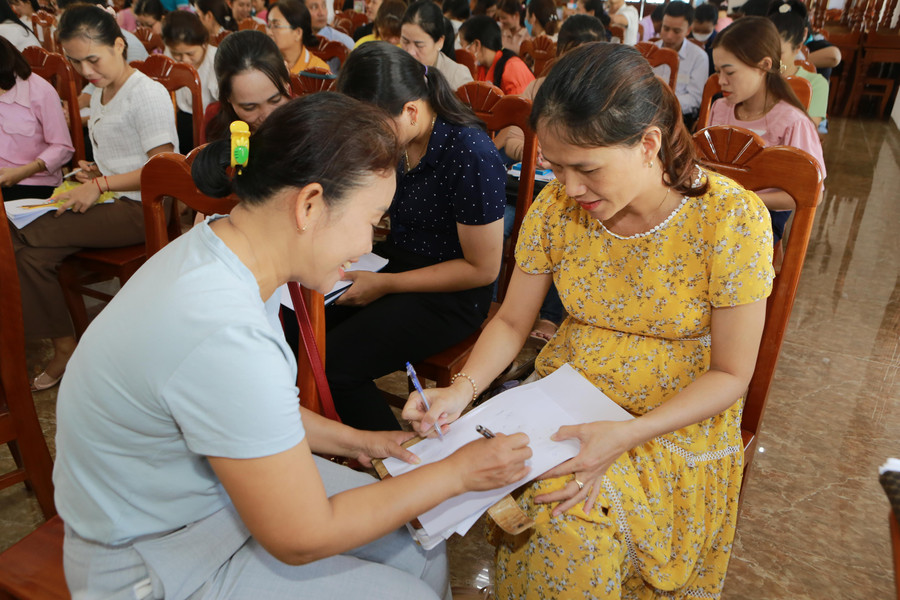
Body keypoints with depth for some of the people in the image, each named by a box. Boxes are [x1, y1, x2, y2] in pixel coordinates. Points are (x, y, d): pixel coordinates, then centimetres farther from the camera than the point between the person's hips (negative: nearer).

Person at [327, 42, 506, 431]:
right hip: (395, 257, 7)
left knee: (333, 366, -20)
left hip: (451, 293, -7)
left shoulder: (472, 156, -24)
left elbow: (482, 268, -18)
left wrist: (385, 284, -17)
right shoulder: (391, 138, -3)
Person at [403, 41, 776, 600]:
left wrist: (625, 435, -25)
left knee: (566, 520, -28)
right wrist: (462, 389, -16)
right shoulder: (557, 206, -8)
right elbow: (512, 322, 2)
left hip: (677, 422, -3)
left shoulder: (730, 218, -18)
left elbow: (731, 374, -12)